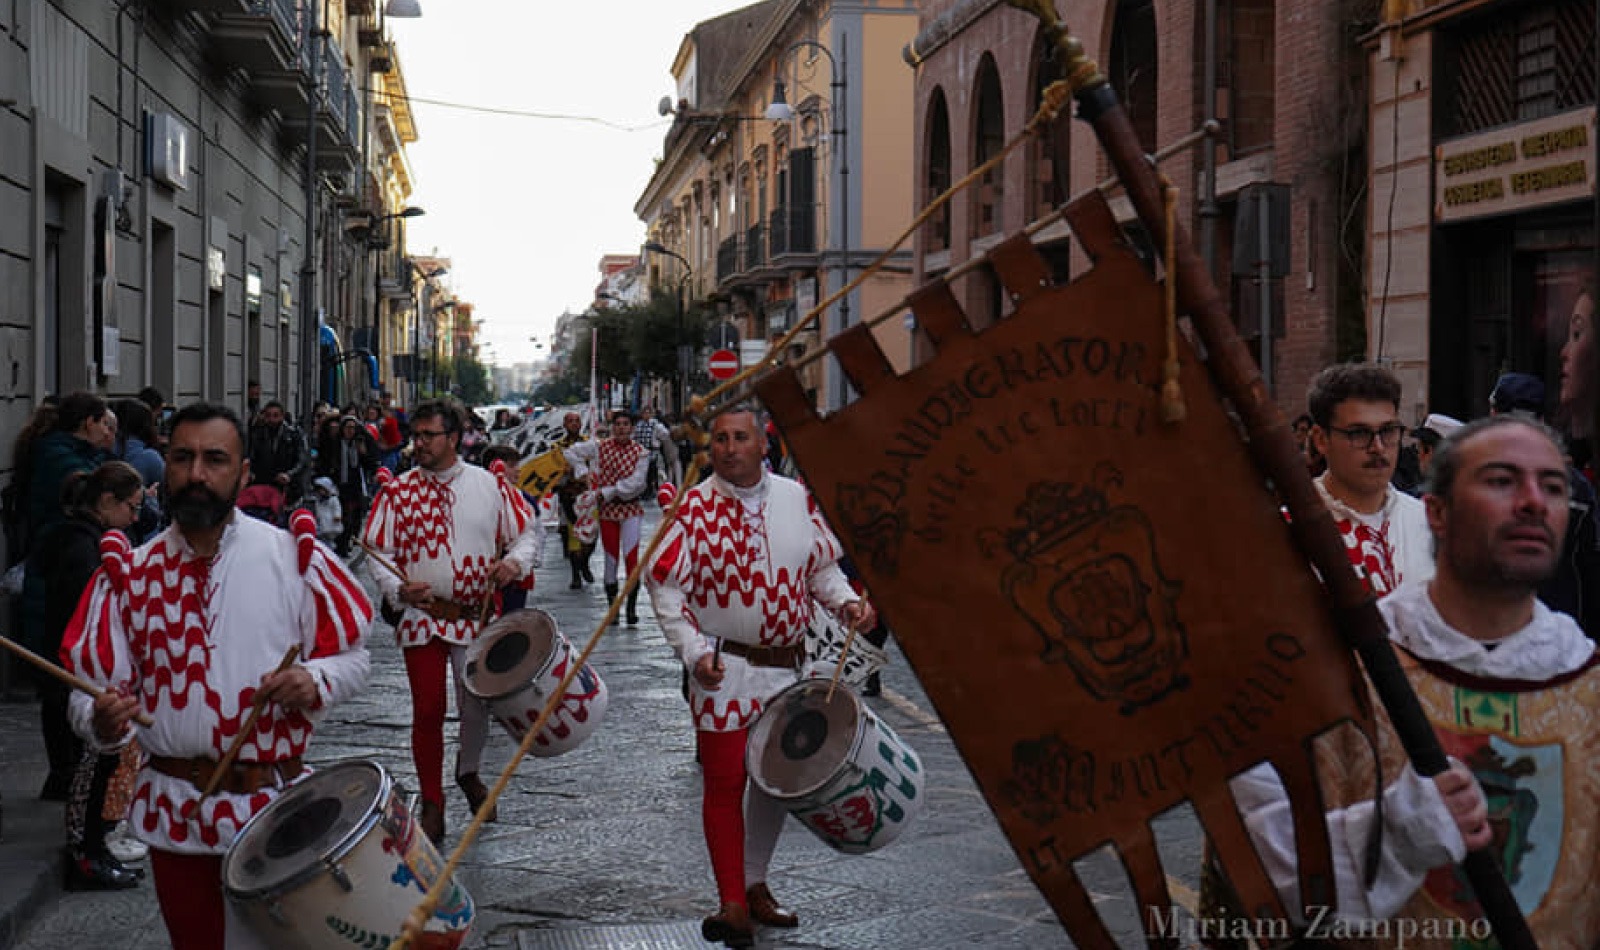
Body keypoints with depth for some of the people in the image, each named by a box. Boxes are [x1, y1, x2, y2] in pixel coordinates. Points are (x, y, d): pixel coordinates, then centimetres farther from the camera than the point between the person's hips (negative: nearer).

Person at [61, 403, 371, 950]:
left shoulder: (293, 557, -4)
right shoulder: (131, 571, 1)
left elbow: (352, 658, 1)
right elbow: (94, 684, 2)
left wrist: (315, 681, -20)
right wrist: (101, 720, -20)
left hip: (273, 807, -2)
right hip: (173, 811, 2)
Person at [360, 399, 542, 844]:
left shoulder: (491, 486, 1)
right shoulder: (397, 492, 0)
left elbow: (530, 531, 7)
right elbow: (379, 552, 1)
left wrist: (516, 560, -14)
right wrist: (398, 589, -17)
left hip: (478, 617, 1)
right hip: (424, 615, -1)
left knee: (477, 706, 10)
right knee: (428, 710, 0)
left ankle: (469, 772, 40)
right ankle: (432, 803, 14)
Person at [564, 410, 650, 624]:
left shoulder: (640, 452, -4)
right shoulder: (600, 447, 1)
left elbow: (634, 483, -13)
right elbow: (570, 452, 9)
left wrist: (607, 491, -16)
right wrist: (583, 472, -3)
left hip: (631, 508, -1)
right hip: (606, 509, 2)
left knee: (631, 557, -10)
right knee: (611, 558, 5)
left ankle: (632, 608, -5)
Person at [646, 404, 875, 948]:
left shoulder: (797, 499, 2)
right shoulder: (694, 509, -9)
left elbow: (822, 567, 13)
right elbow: (666, 587, -9)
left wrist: (847, 602, -6)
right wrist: (695, 651, -18)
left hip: (785, 666, 5)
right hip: (723, 669, -4)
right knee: (725, 783, 1)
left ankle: (754, 885, 33)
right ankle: (733, 903, 13)